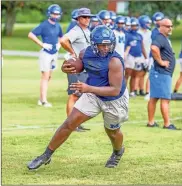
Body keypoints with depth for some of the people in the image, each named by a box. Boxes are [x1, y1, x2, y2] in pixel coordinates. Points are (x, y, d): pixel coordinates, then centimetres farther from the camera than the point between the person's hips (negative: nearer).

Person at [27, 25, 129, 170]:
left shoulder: (115, 61, -33)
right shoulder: (86, 53, -14)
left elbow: (115, 90, -34)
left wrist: (89, 89, -43)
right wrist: (67, 68, -17)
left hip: (114, 100, -4)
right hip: (93, 95, 4)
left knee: (112, 131, 20)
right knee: (70, 123, -5)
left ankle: (118, 151, 57)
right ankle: (46, 155, 7)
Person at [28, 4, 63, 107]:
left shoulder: (58, 26, 8)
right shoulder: (44, 25, -13)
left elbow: (61, 36, 28)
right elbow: (31, 35, -18)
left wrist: (59, 44, 8)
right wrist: (42, 44, -20)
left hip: (54, 53, 7)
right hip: (46, 53, -7)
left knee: (49, 76, 13)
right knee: (45, 76, -10)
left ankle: (41, 98, 24)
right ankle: (44, 101, -10)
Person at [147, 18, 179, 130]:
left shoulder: (166, 39, 16)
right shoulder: (160, 38, -17)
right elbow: (154, 48, -37)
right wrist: (160, 61, -26)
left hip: (164, 73, 10)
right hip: (162, 73, -10)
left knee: (154, 98, 11)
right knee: (165, 99, -7)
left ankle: (151, 122, 16)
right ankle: (167, 124, -4)